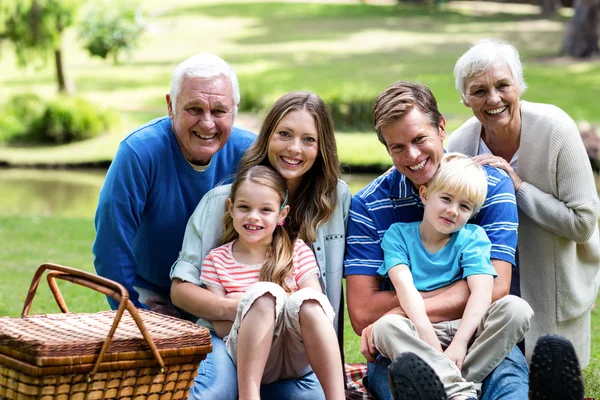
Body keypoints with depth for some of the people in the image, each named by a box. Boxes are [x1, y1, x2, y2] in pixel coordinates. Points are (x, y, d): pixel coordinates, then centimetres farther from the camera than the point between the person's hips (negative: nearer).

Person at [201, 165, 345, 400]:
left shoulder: (298, 252, 10)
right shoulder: (217, 260, 8)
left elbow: (316, 307, 0)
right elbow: (221, 328, 0)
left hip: (298, 358, 1)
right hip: (248, 355, -1)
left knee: (306, 299, -30)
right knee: (265, 292, -29)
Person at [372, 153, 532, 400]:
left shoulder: (472, 237, 4)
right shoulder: (398, 234, 4)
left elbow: (482, 292, -11)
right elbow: (404, 285, -13)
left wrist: (460, 342, -26)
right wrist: (425, 331, -30)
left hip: (463, 328, 1)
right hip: (417, 331, -1)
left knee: (517, 309, -24)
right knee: (385, 327, -34)